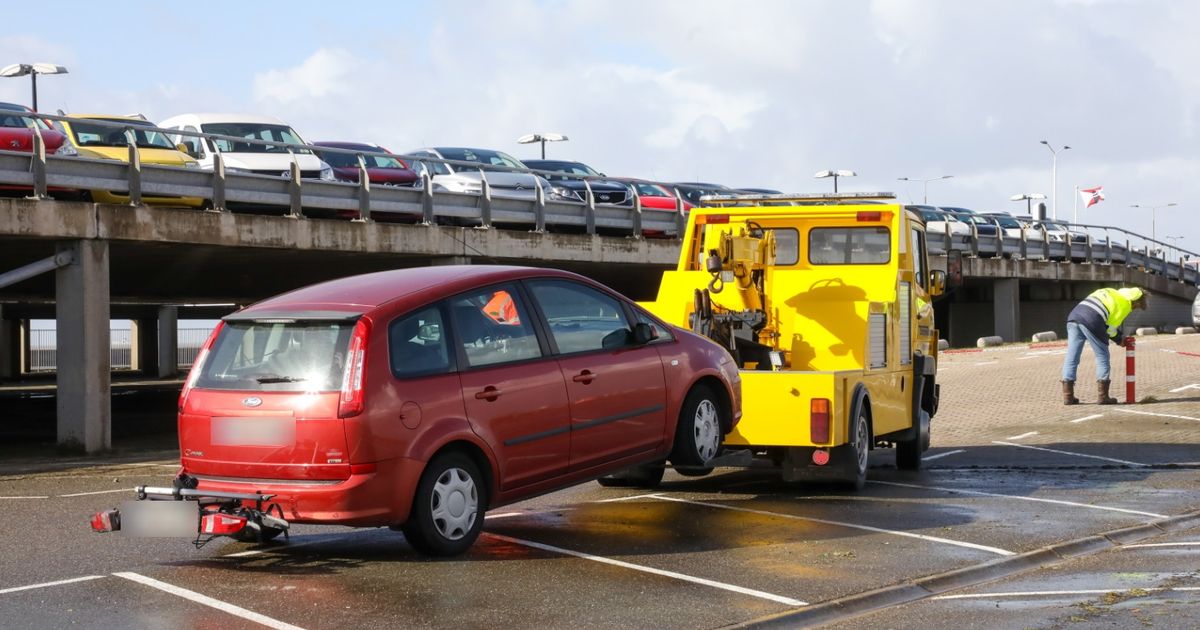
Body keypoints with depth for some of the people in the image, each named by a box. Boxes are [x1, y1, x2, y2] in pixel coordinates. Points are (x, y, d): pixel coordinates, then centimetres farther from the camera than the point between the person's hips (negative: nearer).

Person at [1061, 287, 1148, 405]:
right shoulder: (1126, 303, 9)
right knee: (1102, 356, 8)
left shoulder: (1111, 293, 31)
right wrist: (1119, 340, 22)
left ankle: (1068, 396, 9)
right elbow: (1111, 327, 3)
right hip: (1091, 320, -7)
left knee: (1072, 356, 9)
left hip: (1074, 315, 7)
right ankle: (1103, 396, 7)